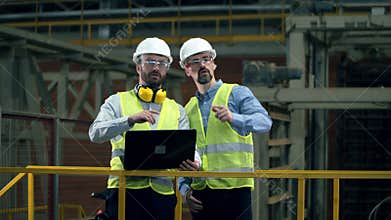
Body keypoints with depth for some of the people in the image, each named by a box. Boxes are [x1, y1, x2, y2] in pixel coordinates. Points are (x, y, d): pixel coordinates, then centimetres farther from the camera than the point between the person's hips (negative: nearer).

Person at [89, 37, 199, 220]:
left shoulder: (177, 111, 20)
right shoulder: (117, 102, 11)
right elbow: (96, 133, -5)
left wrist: (192, 162, -18)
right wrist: (130, 120, -20)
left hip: (163, 190, 3)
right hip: (125, 189, -3)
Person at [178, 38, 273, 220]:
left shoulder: (237, 93, 4)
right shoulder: (188, 109, 18)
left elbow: (265, 122, -13)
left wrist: (233, 118, -29)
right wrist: (184, 188, 3)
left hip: (234, 187, -4)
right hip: (200, 194, 4)